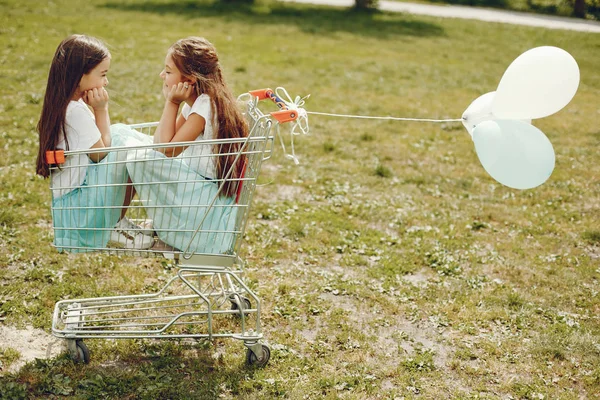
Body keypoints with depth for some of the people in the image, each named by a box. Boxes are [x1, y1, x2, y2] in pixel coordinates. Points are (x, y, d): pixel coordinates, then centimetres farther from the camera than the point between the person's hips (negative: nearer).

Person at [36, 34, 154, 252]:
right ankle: (116, 224, -4)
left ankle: (117, 220, 9)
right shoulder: (76, 110, -22)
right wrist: (101, 109, -11)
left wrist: (97, 110, 3)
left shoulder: (63, 105, 9)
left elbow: (98, 145, 10)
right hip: (78, 206, -10)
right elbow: (101, 153, -14)